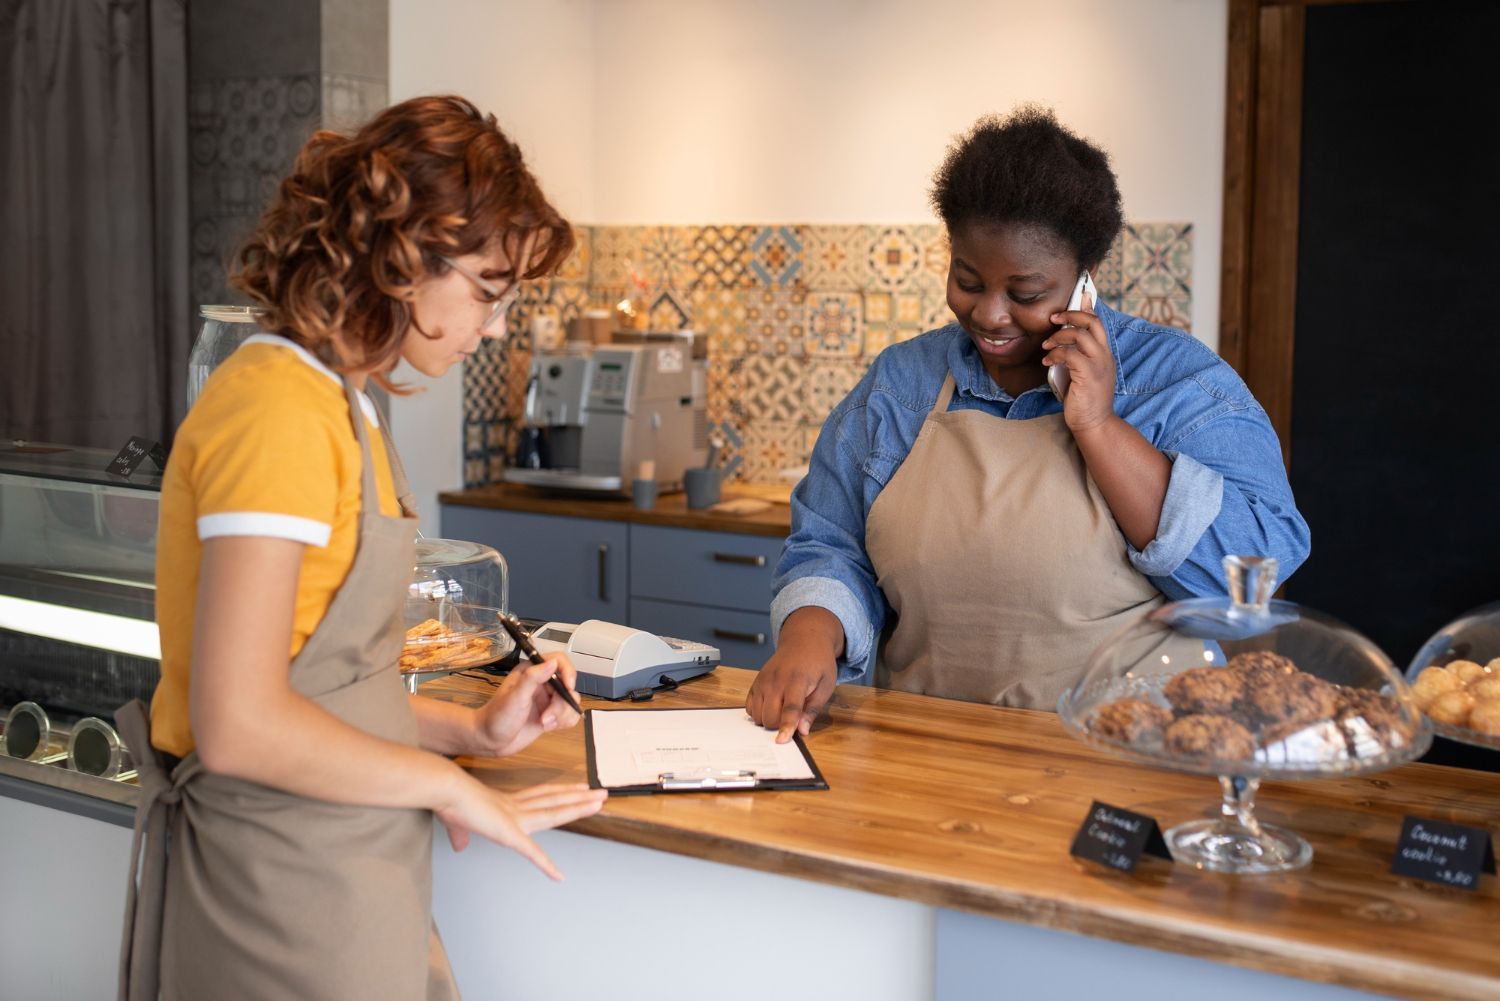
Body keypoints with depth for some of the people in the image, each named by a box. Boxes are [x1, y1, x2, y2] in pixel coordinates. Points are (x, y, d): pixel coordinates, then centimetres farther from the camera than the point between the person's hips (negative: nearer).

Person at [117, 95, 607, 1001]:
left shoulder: (337, 406, 11)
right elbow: (241, 724, -24)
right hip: (285, 888, -9)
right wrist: (448, 784, -13)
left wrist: (471, 730, 5)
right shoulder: (278, 408, -19)